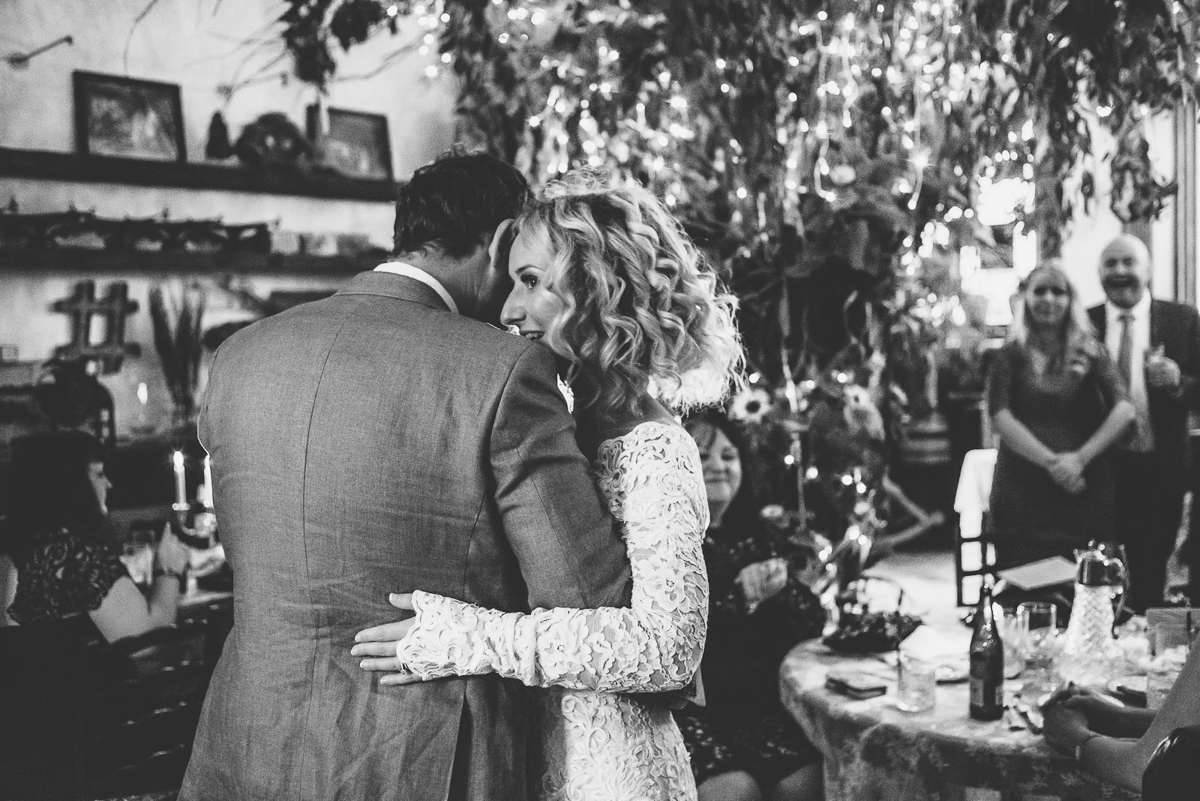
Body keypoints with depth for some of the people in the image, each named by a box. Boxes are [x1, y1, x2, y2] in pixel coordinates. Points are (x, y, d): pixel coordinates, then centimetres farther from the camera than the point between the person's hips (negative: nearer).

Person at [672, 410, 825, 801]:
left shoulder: (756, 539, 15)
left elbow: (812, 622, 8)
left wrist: (780, 586, -12)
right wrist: (738, 595, -17)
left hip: (760, 706, 5)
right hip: (684, 710, -4)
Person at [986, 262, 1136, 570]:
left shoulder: (1091, 353, 8)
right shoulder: (1011, 355, 5)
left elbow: (1124, 410, -2)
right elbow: (1000, 416, -6)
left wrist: (1081, 458, -14)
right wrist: (1051, 461, -15)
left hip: (1086, 488, 1)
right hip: (1022, 489, -1)